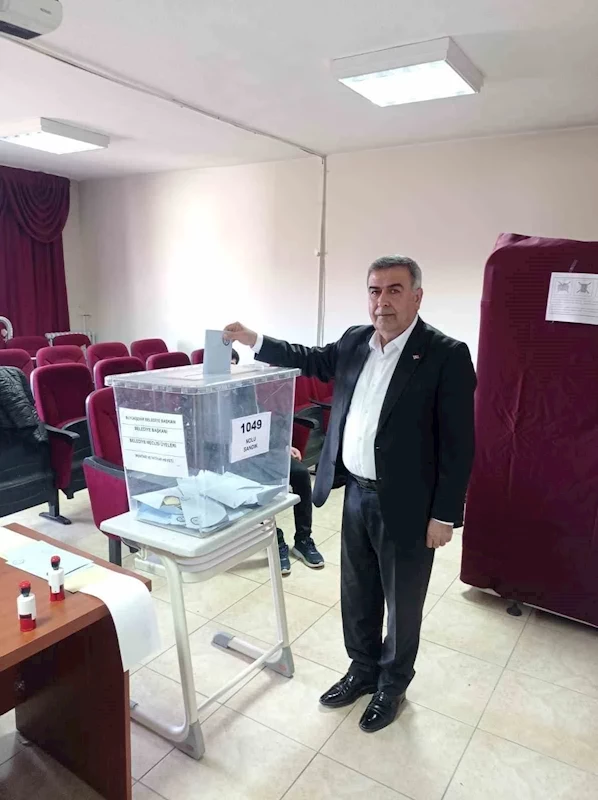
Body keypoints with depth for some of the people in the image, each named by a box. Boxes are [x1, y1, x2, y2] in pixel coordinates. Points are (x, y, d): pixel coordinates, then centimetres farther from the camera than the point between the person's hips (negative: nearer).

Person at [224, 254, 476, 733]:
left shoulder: (447, 355, -15)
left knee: (402, 601, 15)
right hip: (357, 494, 6)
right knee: (357, 594, 21)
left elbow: (458, 443, -14)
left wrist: (445, 514, -14)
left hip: (407, 504, -5)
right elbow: (314, 361, 21)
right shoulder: (355, 341, 3)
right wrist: (254, 341, 12)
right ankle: (363, 670, 44)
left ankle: (392, 685, 38)